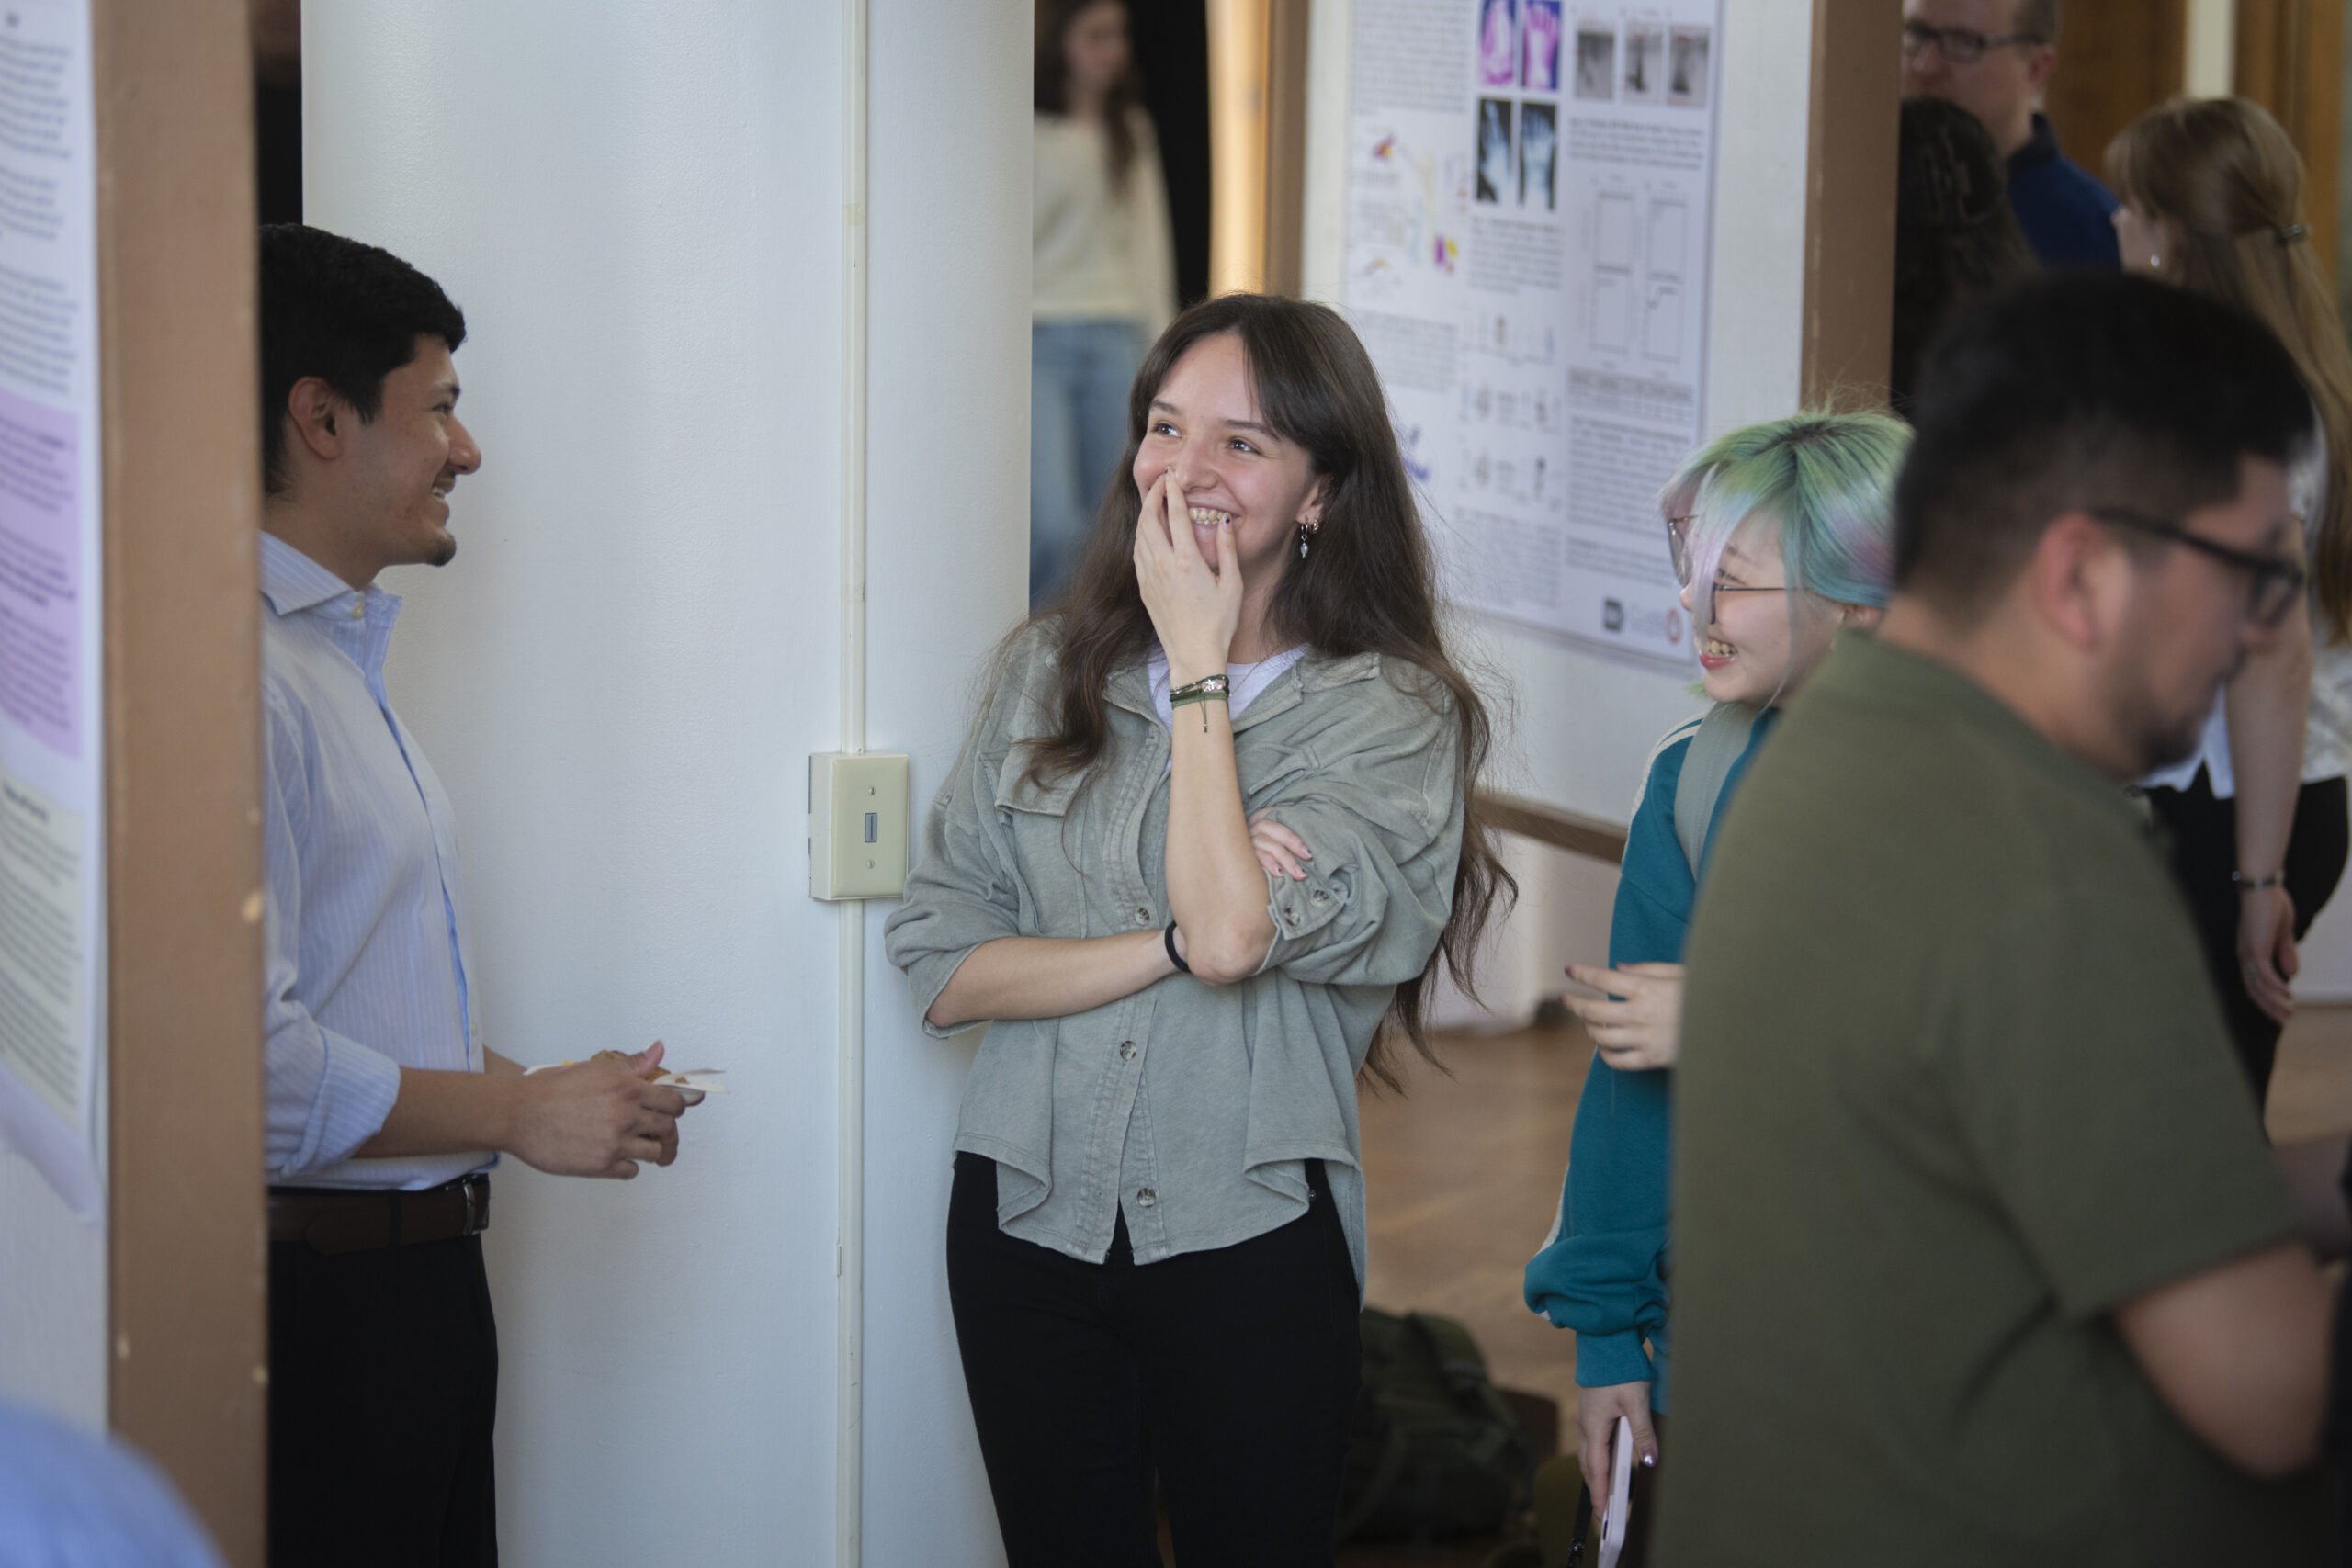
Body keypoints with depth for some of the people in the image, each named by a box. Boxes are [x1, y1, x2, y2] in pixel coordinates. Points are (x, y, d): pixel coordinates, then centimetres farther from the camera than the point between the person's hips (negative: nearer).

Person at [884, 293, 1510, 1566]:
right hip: (1027, 1221, 3)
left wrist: (1201, 661, -12)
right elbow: (942, 968, -1)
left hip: (1248, 1238, -3)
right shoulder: (1047, 672, 5)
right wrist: (1173, 944, -16)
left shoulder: (1390, 715, -6)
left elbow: (1233, 931, -22)